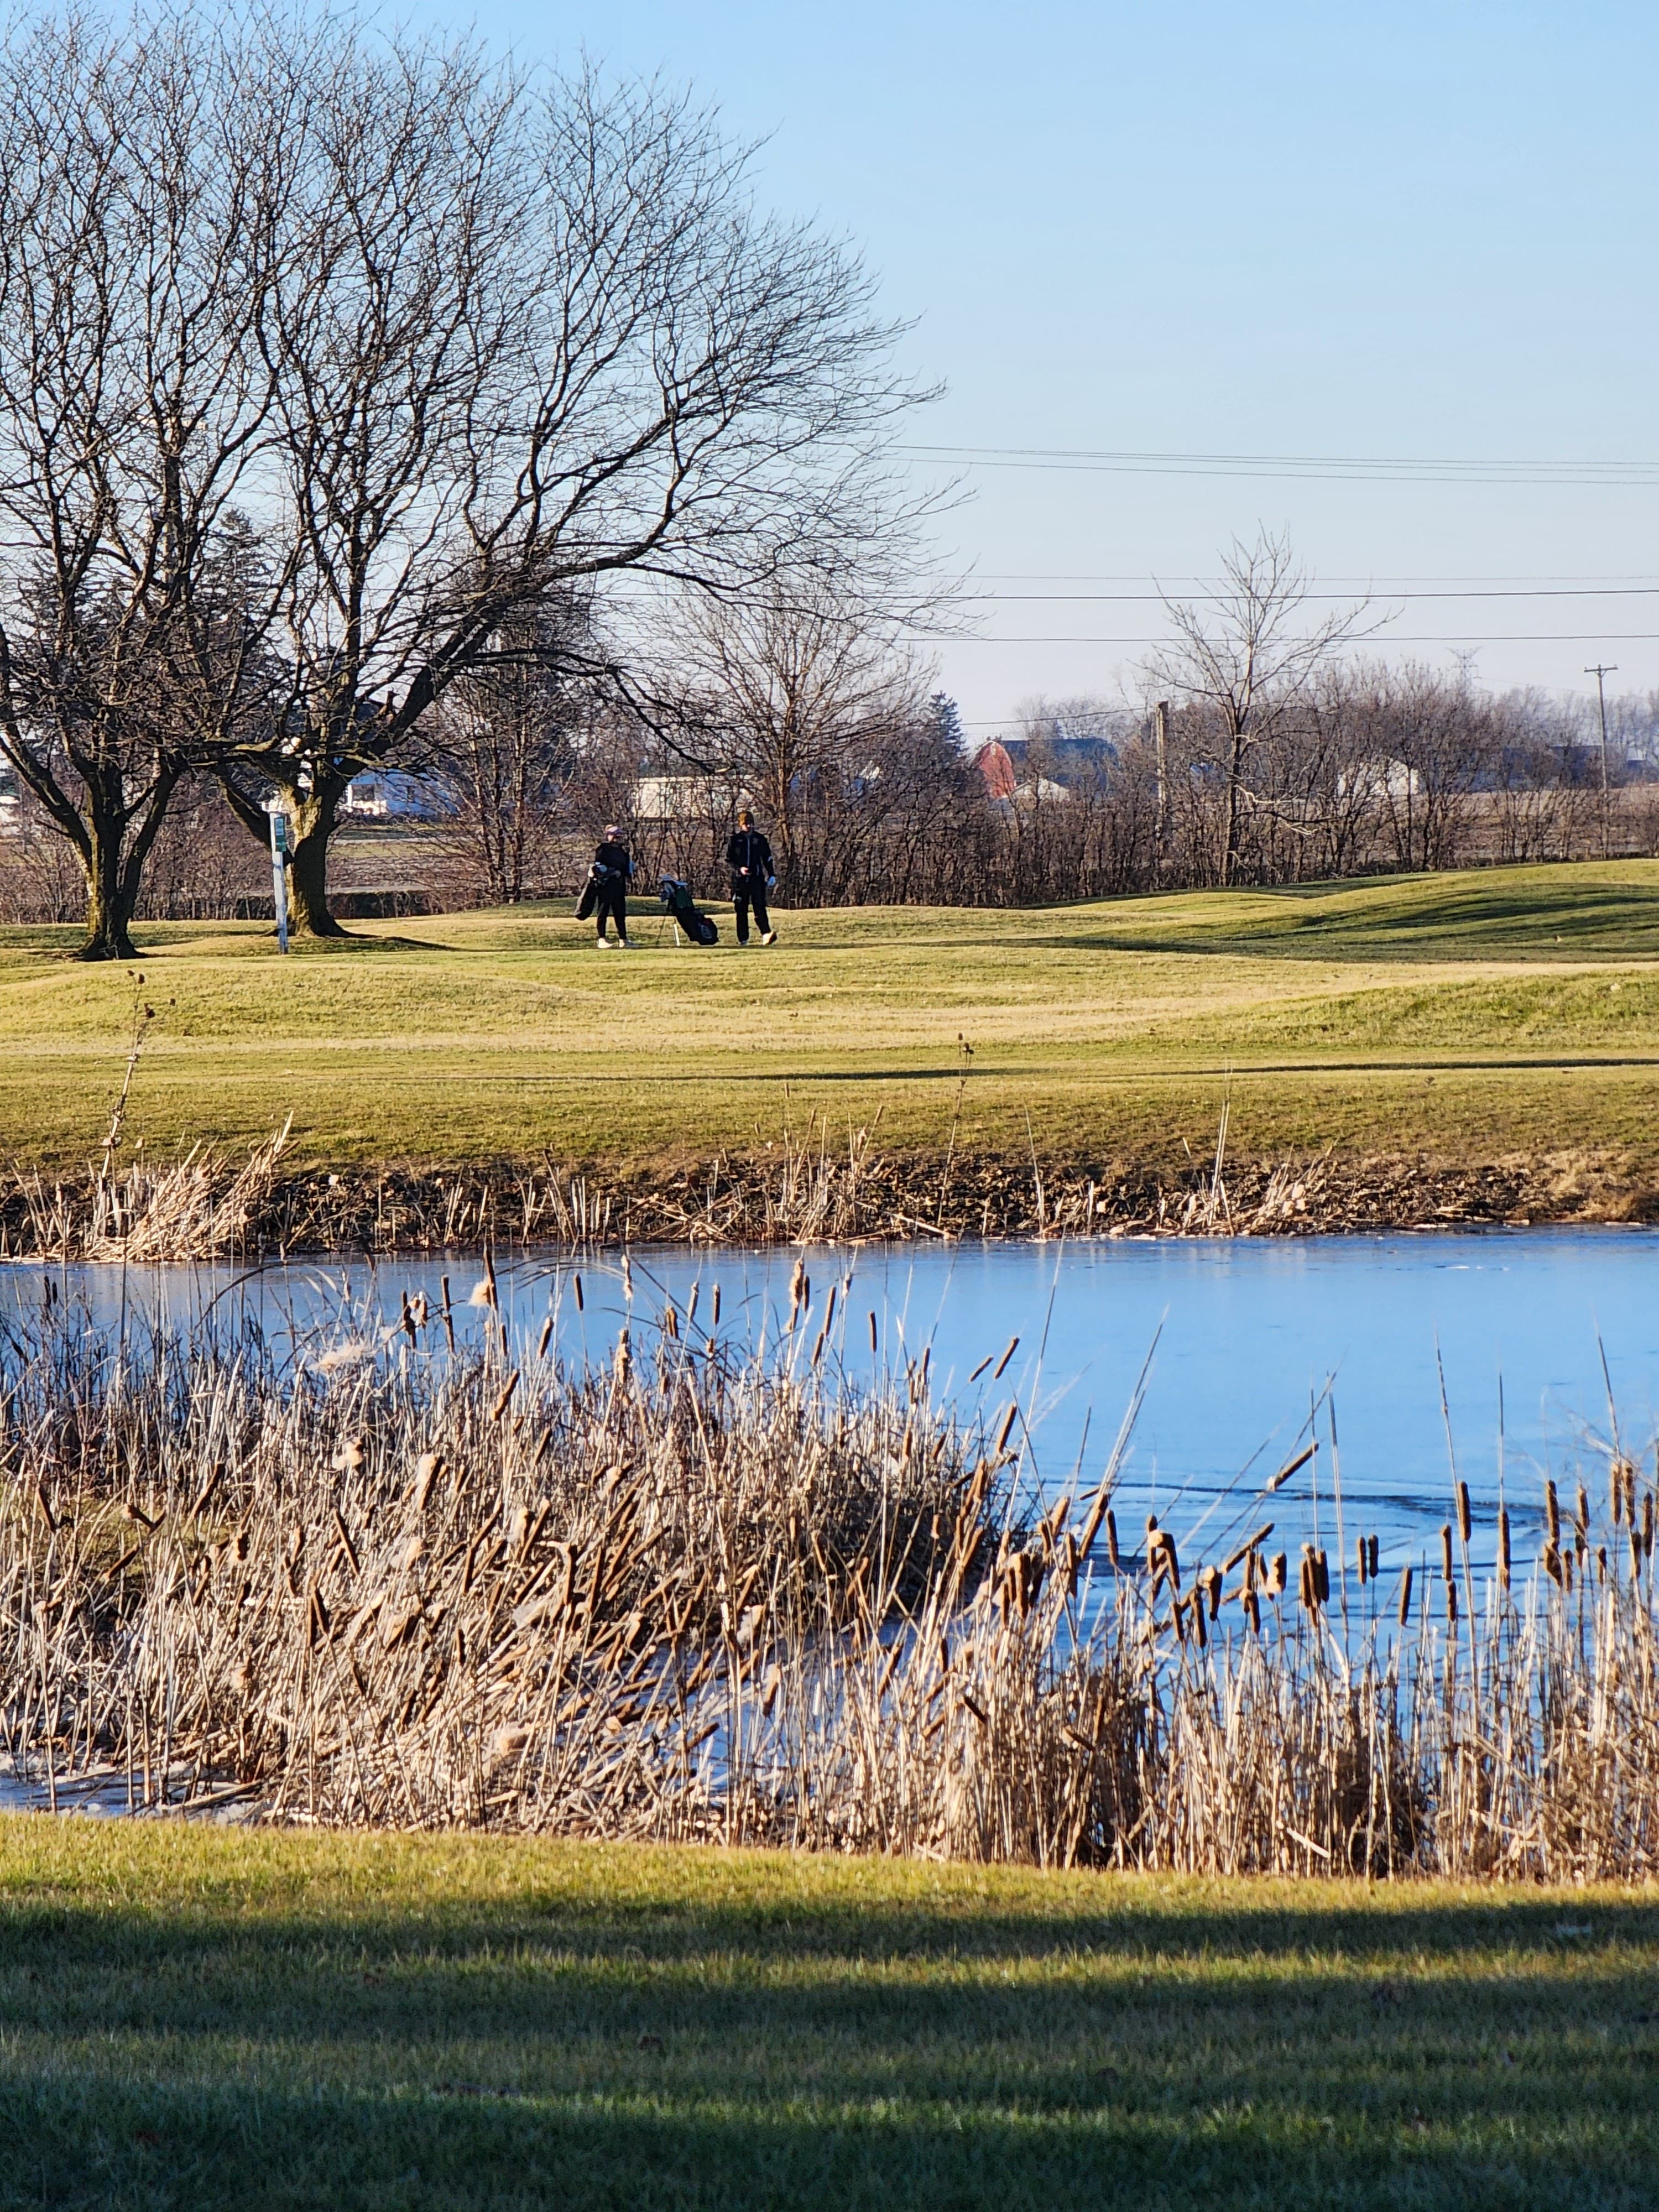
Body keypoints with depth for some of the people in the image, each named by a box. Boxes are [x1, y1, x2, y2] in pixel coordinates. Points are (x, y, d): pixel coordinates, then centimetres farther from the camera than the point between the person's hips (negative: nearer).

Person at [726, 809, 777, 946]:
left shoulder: (760, 839, 8)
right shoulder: (735, 840, 5)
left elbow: (767, 858, 14)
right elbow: (728, 860, 5)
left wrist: (771, 876, 6)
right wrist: (739, 869, -13)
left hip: (757, 878, 0)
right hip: (740, 880, 0)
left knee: (760, 906, -12)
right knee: (741, 910, 1)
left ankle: (766, 934, -23)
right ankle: (743, 939, 5)